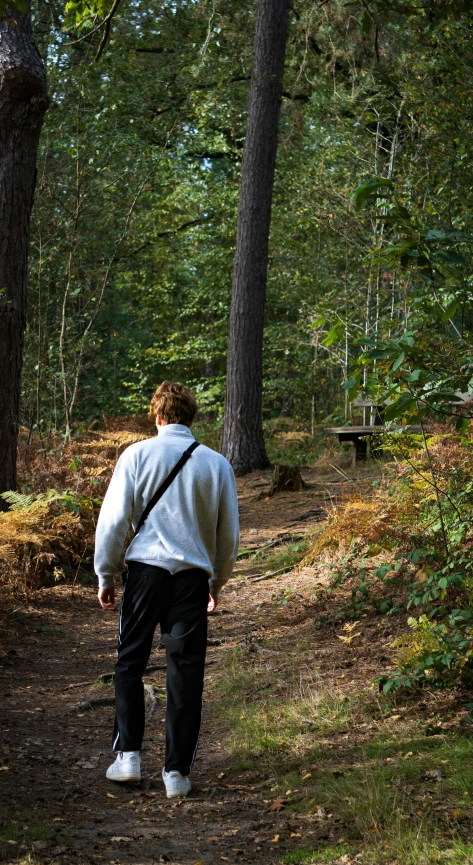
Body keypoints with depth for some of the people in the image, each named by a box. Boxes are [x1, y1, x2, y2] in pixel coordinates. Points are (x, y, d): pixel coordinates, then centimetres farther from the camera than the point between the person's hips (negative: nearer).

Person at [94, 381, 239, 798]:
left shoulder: (137, 455, 0)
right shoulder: (216, 463, 6)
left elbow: (113, 519, -1)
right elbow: (229, 533, 12)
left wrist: (106, 576, 9)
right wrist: (217, 583, 26)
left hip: (145, 569, -1)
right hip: (193, 575, 1)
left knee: (130, 662, 13)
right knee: (186, 673, 5)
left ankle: (128, 755, 11)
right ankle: (177, 771, 8)